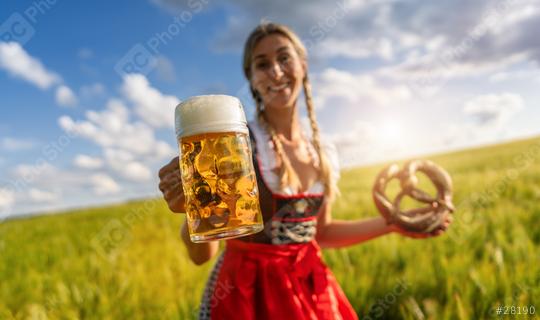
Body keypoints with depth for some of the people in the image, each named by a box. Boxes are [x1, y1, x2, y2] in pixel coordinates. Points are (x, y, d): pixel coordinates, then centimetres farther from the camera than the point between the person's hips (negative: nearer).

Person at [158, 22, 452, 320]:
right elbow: (201, 254, -14)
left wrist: (392, 223, 7)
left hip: (311, 287, 5)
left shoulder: (325, 153, 0)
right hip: (247, 291, -4)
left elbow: (319, 232, 11)